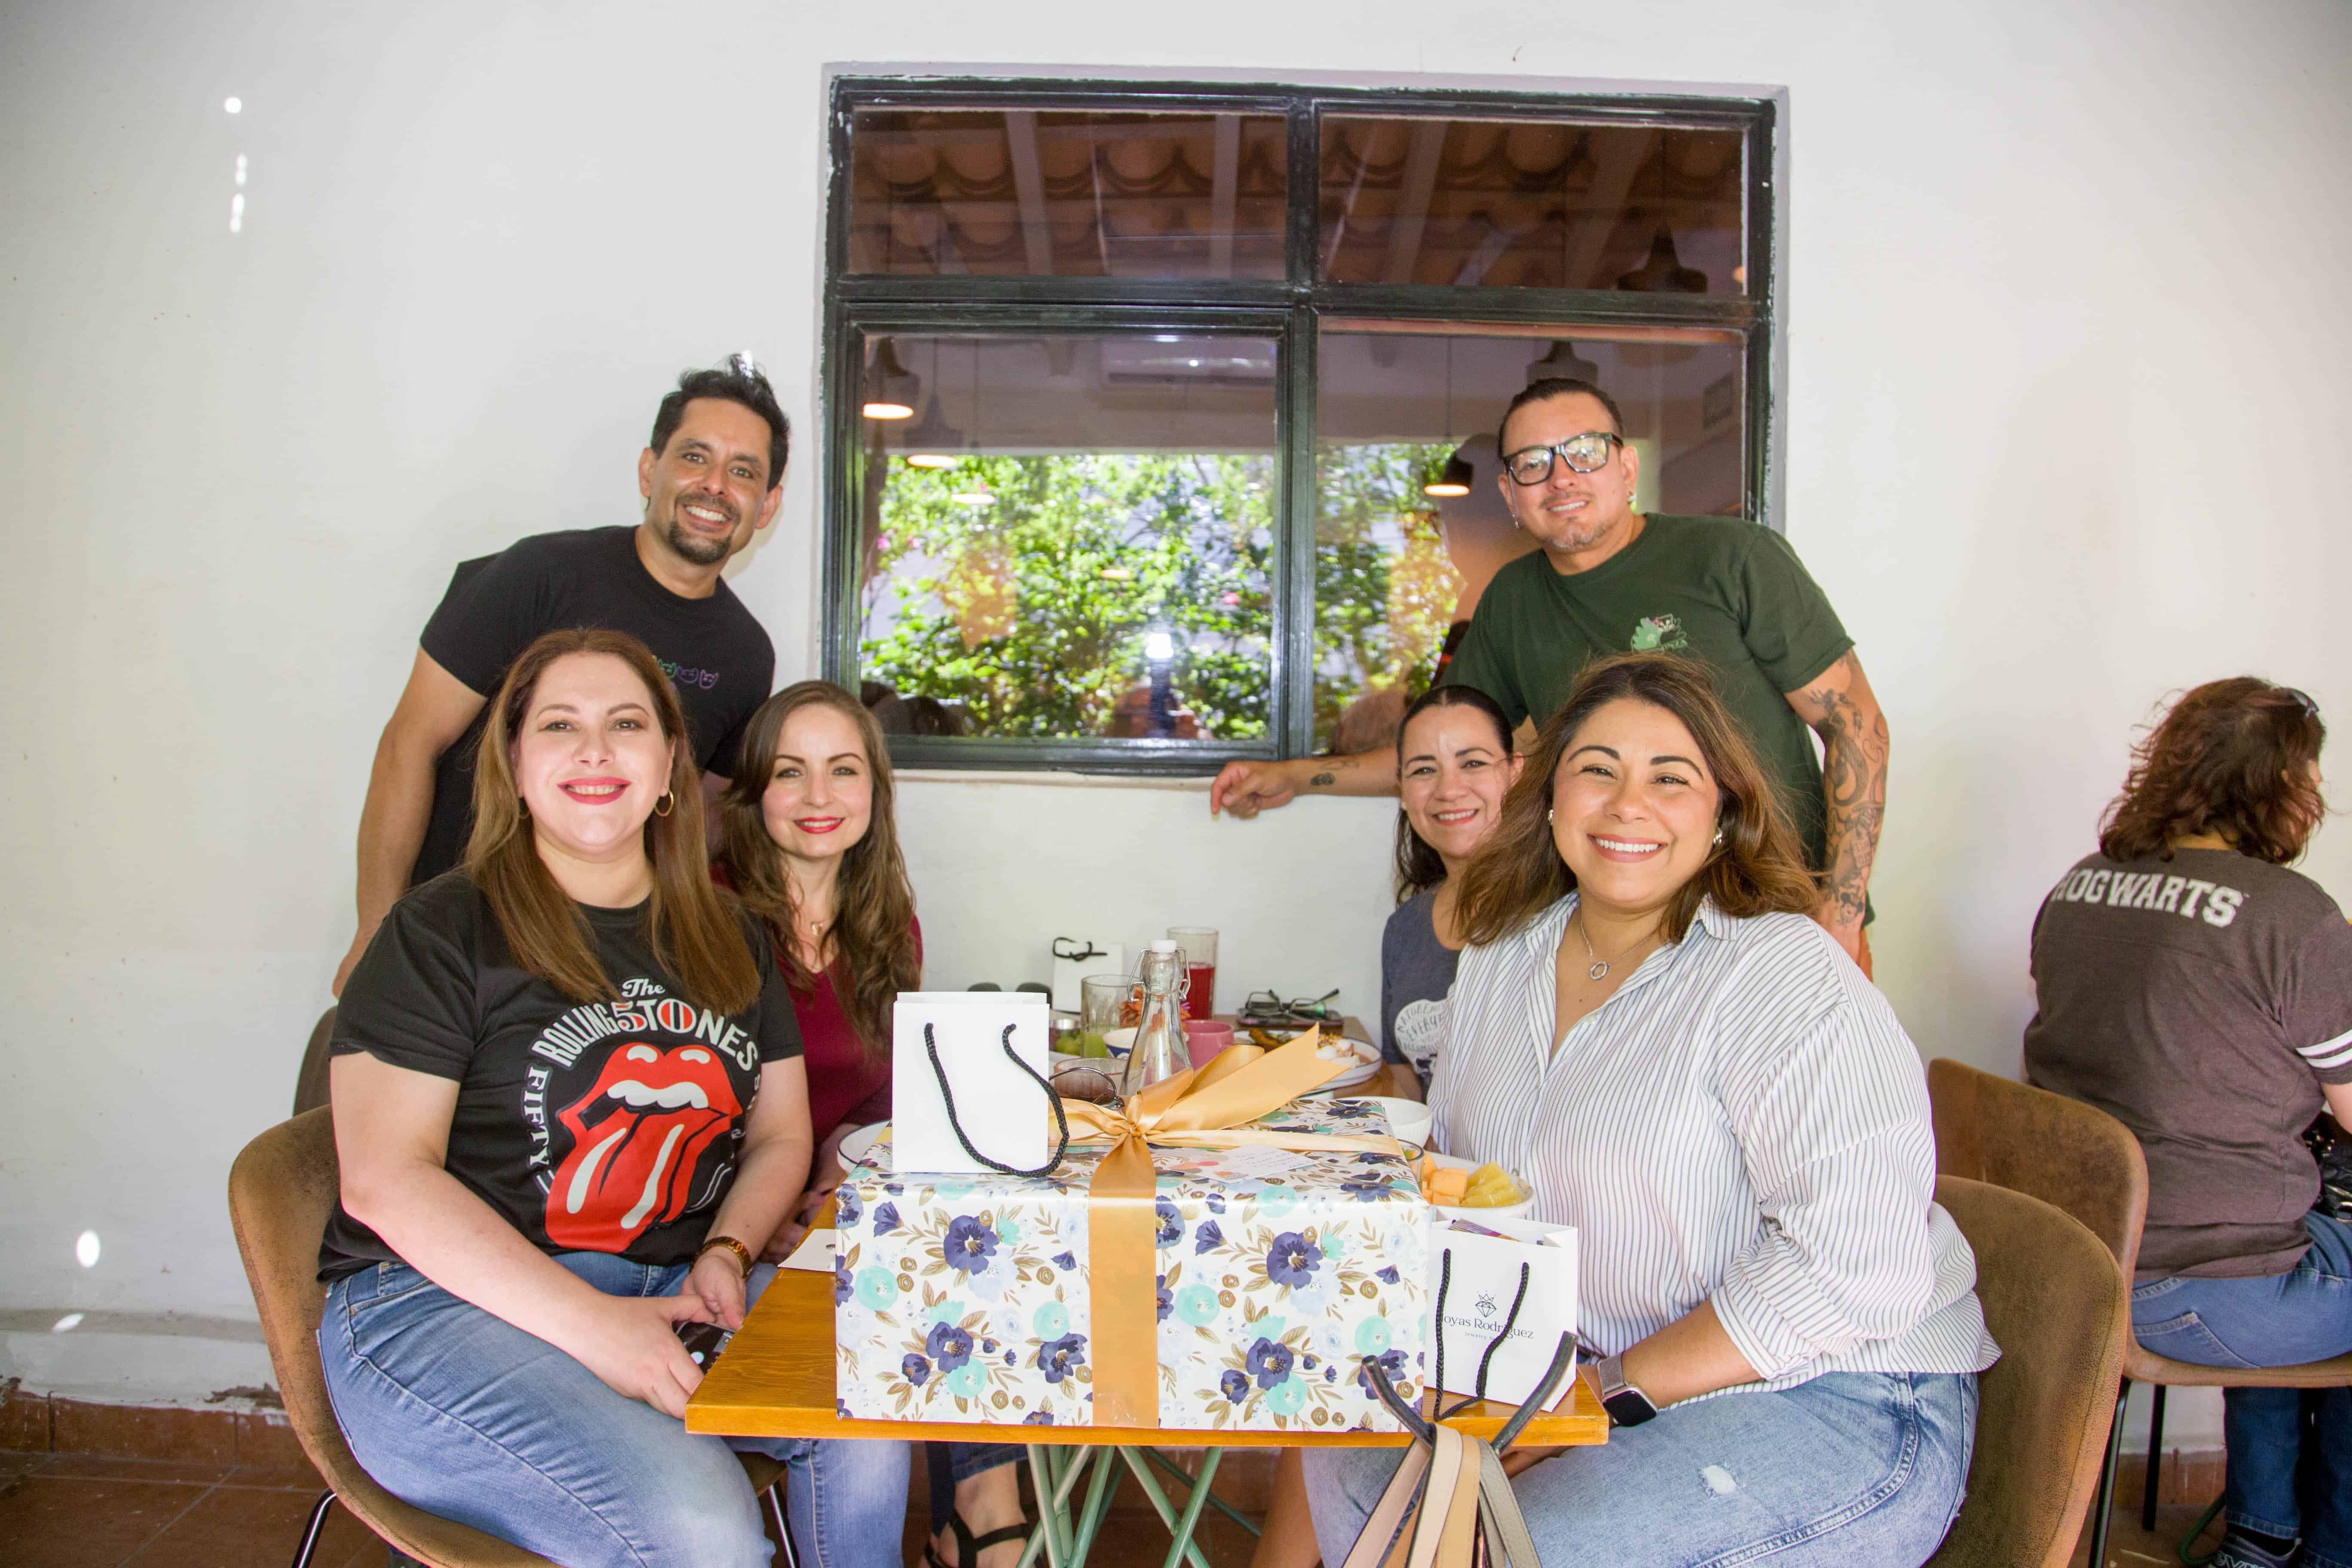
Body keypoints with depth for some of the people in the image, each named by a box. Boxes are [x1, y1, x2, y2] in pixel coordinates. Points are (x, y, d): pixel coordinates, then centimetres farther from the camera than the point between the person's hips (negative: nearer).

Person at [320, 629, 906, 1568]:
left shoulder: (726, 939, 14)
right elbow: (385, 1180, -11)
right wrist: (589, 1322, -21)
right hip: (444, 1300, -5)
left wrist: (724, 1255, -6)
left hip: (672, 1286, 5)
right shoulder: (442, 930, -2)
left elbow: (780, 1137, 16)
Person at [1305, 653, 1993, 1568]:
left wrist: (1614, 1391, -23)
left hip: (1830, 1405, -6)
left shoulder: (1783, 972, -18)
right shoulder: (1504, 954, 5)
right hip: (1576, 1374, 7)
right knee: (1347, 1470, -1)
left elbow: (1857, 1268, -25)